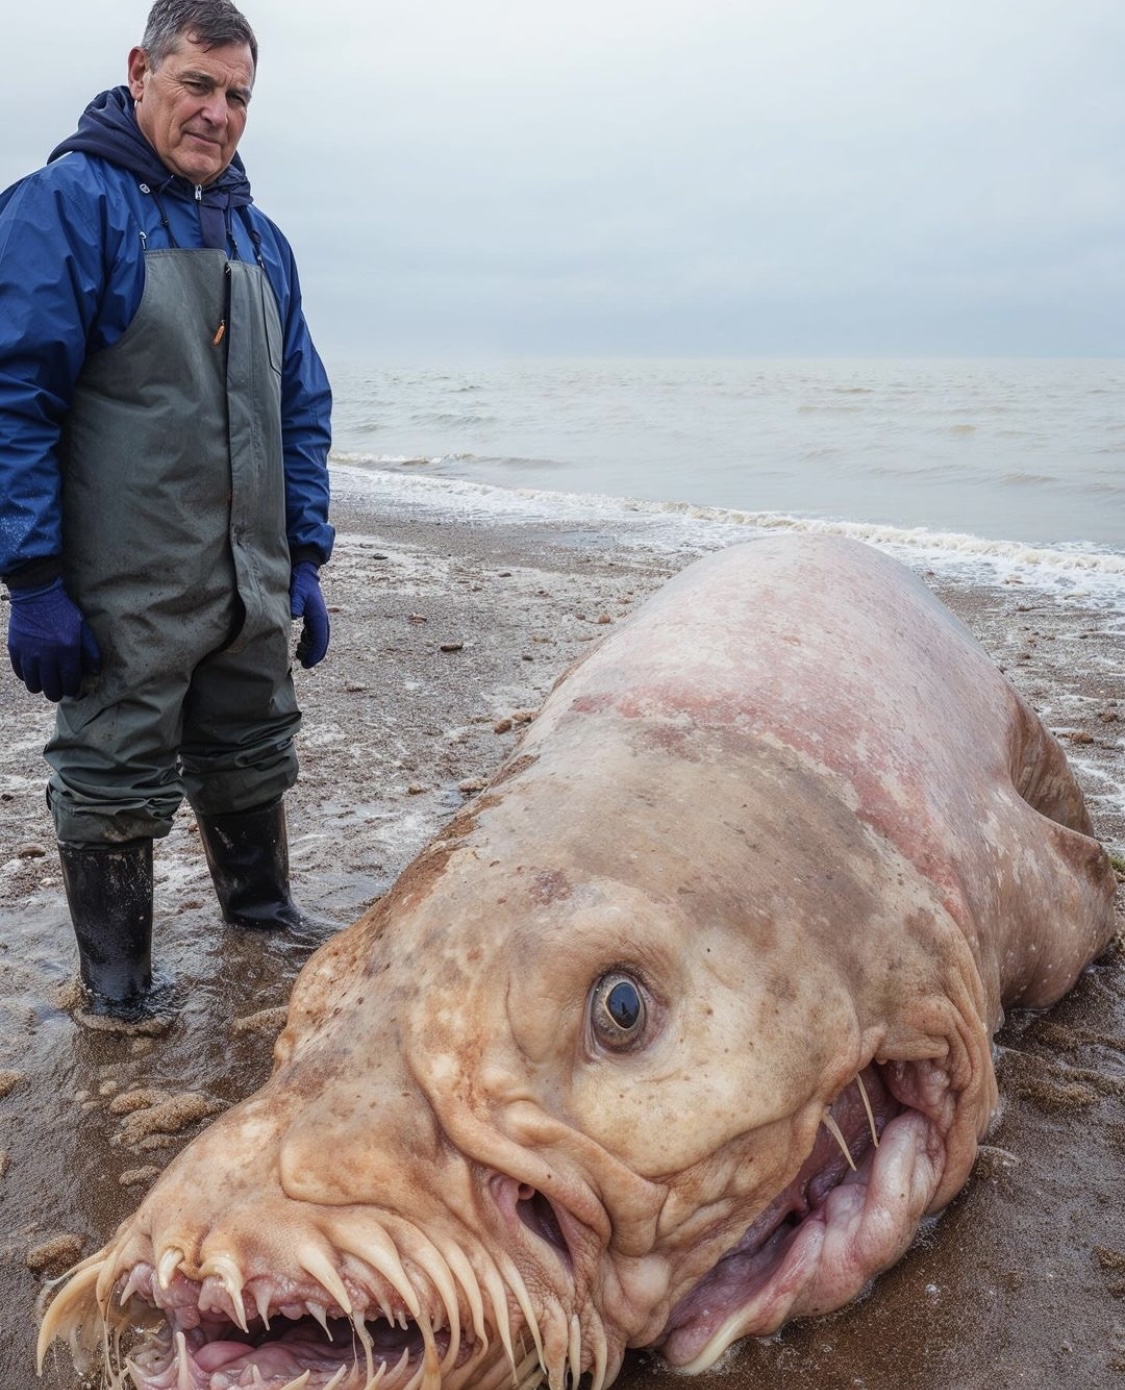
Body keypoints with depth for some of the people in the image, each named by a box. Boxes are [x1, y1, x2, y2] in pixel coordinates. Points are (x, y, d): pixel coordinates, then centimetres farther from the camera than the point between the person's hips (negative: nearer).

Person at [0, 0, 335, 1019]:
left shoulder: (260, 236, 13)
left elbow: (302, 410, 16)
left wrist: (306, 560, 11)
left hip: (252, 591, 6)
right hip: (126, 594, -6)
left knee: (252, 767, 18)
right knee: (115, 788, 6)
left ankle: (264, 918, 38)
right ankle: (118, 992, 22)